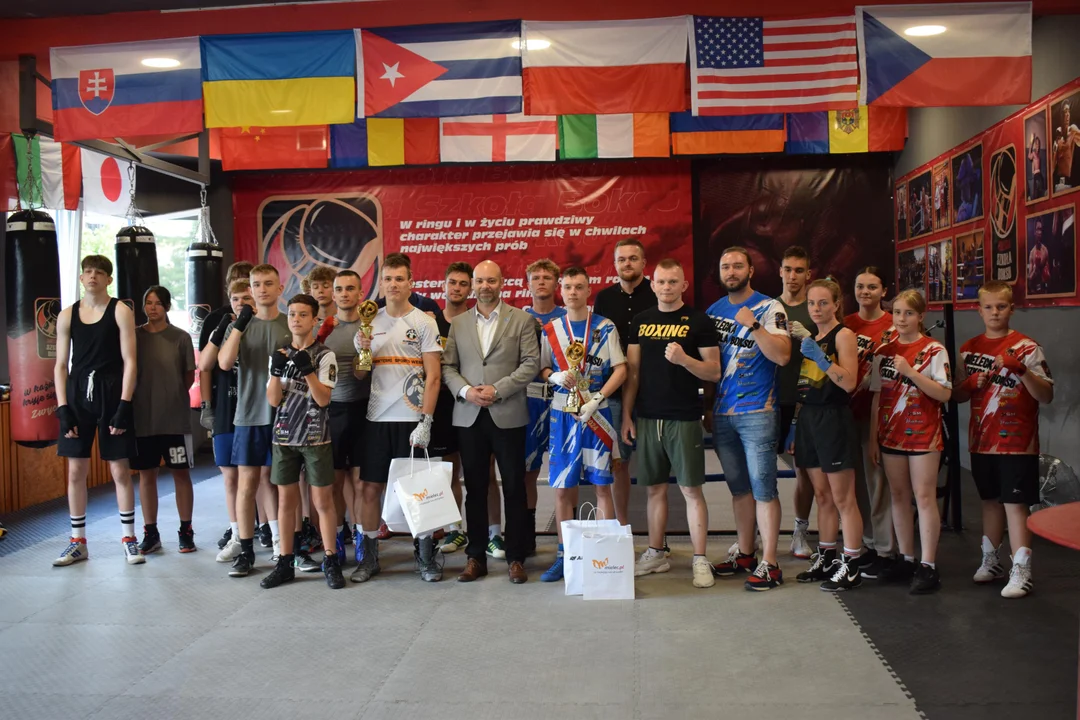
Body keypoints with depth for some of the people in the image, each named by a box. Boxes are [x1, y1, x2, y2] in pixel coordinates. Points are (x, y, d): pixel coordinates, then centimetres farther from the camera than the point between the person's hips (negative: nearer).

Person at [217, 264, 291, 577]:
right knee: (247, 483, 1)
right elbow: (225, 363, -8)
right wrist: (239, 326, -14)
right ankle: (245, 550, 10)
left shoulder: (291, 325, 6)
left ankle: (280, 544, 20)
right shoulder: (238, 325, 7)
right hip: (249, 414, 0)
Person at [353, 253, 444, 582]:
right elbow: (360, 375, 11)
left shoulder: (424, 322, -2)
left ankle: (426, 555, 16)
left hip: (411, 419, -3)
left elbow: (434, 376, -5)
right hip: (376, 418, 3)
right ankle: (369, 556, 18)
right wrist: (362, 351, -9)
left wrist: (425, 422, -12)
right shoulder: (370, 322, 9)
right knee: (370, 488, 6)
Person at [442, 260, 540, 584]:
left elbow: (531, 364, -4)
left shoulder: (521, 319, 3)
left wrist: (497, 390, -13)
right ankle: (476, 557, 17)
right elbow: (447, 365, 8)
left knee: (514, 487, 2)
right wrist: (465, 390, -9)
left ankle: (516, 557, 12)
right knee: (475, 488, 8)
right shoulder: (458, 323, 11)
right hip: (468, 416, 3)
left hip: (508, 415, -2)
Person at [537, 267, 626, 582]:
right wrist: (556, 377, -13)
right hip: (562, 413, 2)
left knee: (602, 484, 2)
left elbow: (620, 369, -4)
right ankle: (564, 555, 13)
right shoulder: (550, 329, 8)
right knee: (562, 487, 4)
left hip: (596, 412, -2)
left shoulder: (606, 328, 1)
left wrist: (596, 399, -15)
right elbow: (543, 370, 10)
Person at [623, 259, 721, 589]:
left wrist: (684, 359, -21)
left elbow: (714, 372, -4)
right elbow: (633, 371, 11)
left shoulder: (698, 321, -2)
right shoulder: (641, 322, 10)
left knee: (691, 489, -2)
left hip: (684, 419, -4)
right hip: (647, 418, 4)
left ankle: (700, 560, 6)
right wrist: (626, 415, 5)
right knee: (655, 488, 11)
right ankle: (656, 554, 21)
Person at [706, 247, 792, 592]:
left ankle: (769, 564, 2)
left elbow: (782, 356, -16)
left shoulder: (769, 308, -4)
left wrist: (753, 325, -23)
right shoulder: (714, 311, 12)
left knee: (763, 488, -5)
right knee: (739, 488, 14)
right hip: (721, 414, 6)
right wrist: (707, 407, 17)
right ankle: (744, 554, 24)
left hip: (757, 413, -5)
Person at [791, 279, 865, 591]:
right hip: (808, 418, 7)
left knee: (843, 498, -2)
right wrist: (795, 422, 13)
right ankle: (826, 559, 22)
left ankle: (851, 567, 5)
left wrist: (820, 357, -25)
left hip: (834, 419, -7)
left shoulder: (843, 335, -6)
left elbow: (849, 382, -17)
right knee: (822, 496, 14)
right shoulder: (808, 337, 14)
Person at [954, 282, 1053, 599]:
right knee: (990, 501, 15)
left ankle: (1021, 572, 1)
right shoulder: (969, 349, 7)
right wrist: (973, 384, -8)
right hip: (982, 441, 5)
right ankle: (991, 561, 27)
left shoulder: (1026, 347, -7)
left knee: (1015, 504, -4)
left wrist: (1021, 369, -27)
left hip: (1017, 442, -5)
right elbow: (957, 395, 13)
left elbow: (1047, 396, -13)